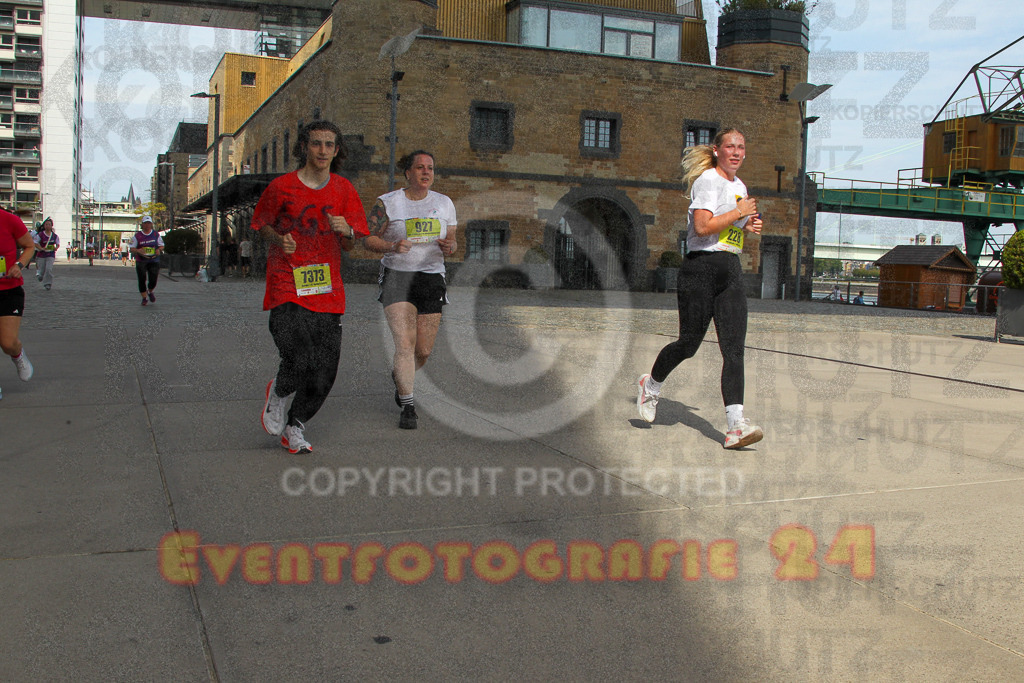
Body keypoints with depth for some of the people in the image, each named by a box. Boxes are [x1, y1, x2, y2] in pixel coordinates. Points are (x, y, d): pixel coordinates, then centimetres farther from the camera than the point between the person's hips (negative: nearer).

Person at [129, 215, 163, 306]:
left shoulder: (156, 234, 6)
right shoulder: (137, 236, 0)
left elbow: (162, 246, 13)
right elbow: (132, 248, 1)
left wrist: (159, 250, -10)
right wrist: (138, 251, -20)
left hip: (154, 260, 1)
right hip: (141, 261, -1)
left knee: (153, 279, -5)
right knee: (142, 280, -1)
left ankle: (150, 292, 27)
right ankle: (144, 298, 15)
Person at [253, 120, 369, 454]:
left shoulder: (344, 190, 8)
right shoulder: (281, 186, 0)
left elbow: (349, 246, 10)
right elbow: (263, 226, 12)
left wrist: (347, 232, -13)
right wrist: (279, 240, -9)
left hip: (327, 289, 3)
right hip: (287, 286, -3)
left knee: (324, 374, 0)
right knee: (298, 363, -17)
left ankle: (295, 426, 24)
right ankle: (278, 392, 19)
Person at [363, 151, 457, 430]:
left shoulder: (444, 203, 8)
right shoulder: (387, 203, -2)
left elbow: (451, 241, 13)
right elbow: (368, 239, -1)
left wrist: (449, 247, -11)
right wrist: (392, 246, -21)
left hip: (431, 279, 3)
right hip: (396, 278, -3)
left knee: (424, 350, 6)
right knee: (405, 343, -16)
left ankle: (399, 376, 39)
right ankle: (408, 407, -10)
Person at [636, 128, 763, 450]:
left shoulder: (739, 185, 20)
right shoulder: (707, 179, -7)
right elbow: (703, 227, -20)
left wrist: (748, 226, 13)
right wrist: (739, 212, -12)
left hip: (731, 271, 7)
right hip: (700, 269, -7)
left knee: (734, 348, -7)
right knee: (689, 342, 0)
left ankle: (736, 426, -13)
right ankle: (651, 385, 30)